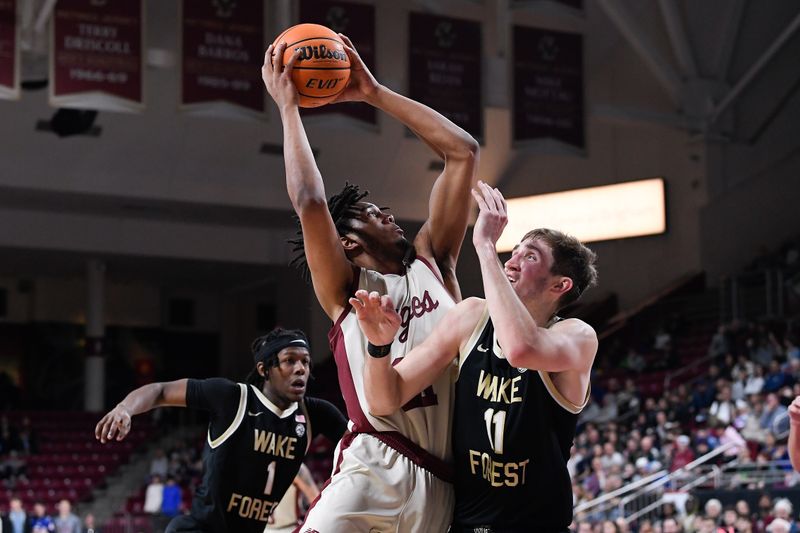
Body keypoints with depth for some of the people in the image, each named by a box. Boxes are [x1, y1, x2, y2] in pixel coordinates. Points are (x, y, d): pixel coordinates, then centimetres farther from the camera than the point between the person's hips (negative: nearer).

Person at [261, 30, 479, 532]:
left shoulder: (431, 263, 20)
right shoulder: (346, 288, 10)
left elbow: (464, 152, 18)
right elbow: (309, 202, -6)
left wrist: (376, 93, 19)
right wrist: (288, 106, 3)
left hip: (443, 483, 4)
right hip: (373, 472, -4)